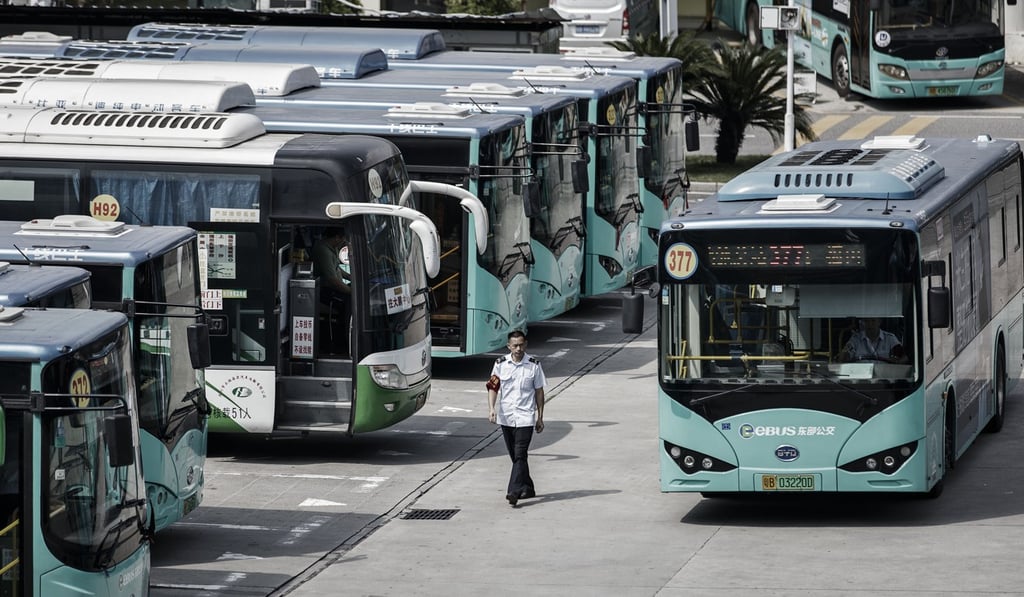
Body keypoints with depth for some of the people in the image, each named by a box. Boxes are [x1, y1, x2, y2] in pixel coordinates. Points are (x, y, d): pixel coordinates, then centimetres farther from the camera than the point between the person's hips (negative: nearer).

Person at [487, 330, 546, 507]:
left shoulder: (534, 365, -1)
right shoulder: (501, 364, 2)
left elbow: (539, 392, 5)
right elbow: (493, 387, 1)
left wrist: (540, 417, 6)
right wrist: (492, 409, -14)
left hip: (525, 417, -3)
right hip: (506, 417, 3)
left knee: (520, 455, -13)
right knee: (515, 456, 11)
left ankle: (514, 491, -20)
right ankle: (527, 488, 24)